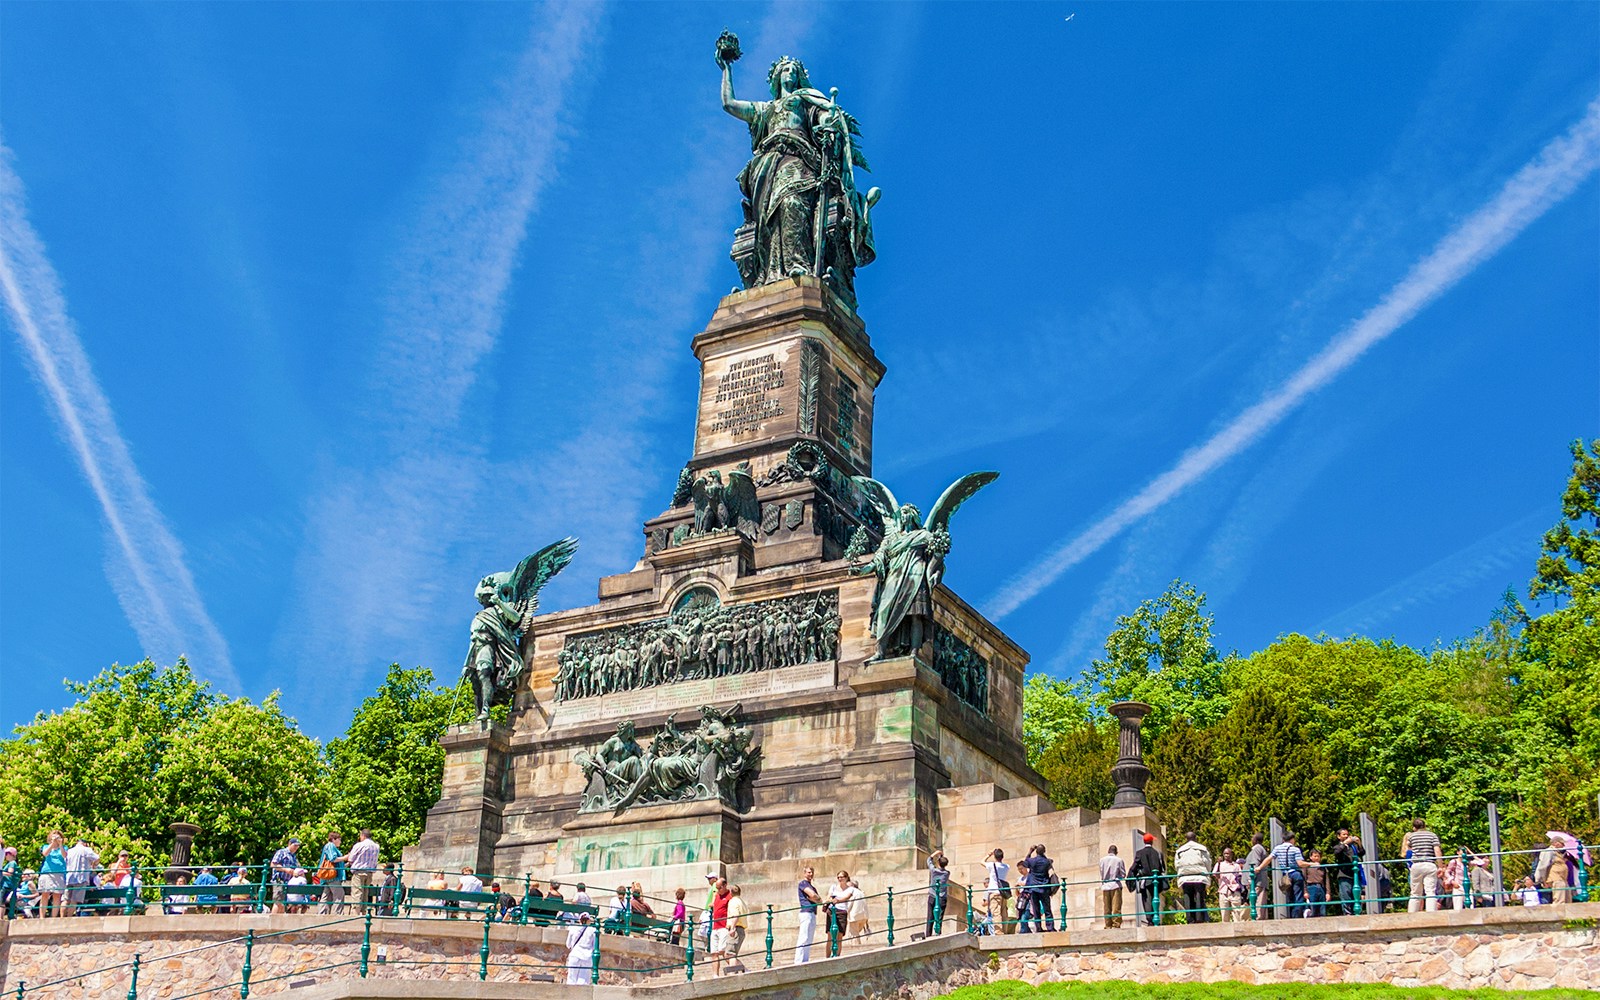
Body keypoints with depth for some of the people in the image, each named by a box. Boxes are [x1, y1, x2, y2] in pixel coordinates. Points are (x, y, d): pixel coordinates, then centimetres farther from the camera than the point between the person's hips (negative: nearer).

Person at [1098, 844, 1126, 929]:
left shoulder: (1102, 860, 1)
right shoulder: (1119, 860, -4)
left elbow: (1101, 873, 6)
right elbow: (1123, 874, 1)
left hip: (1105, 886, 2)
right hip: (1116, 885, -2)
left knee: (1106, 908, 5)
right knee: (1116, 907, -2)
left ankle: (1108, 925, 4)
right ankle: (1116, 924, -8)